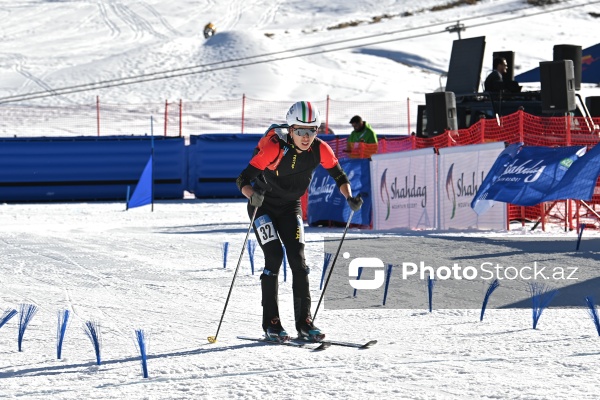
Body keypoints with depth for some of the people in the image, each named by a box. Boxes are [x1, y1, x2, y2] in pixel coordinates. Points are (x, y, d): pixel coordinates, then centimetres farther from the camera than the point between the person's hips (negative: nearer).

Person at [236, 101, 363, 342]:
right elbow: (243, 179, -30)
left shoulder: (319, 149, -16)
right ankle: (271, 324, -9)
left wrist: (349, 198, -20)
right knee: (274, 257, -15)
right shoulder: (274, 148, -29)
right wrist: (252, 195, -50)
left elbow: (339, 176, -2)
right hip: (263, 206, -4)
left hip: (291, 208, 4)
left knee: (298, 259, -7)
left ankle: (304, 322, -2)